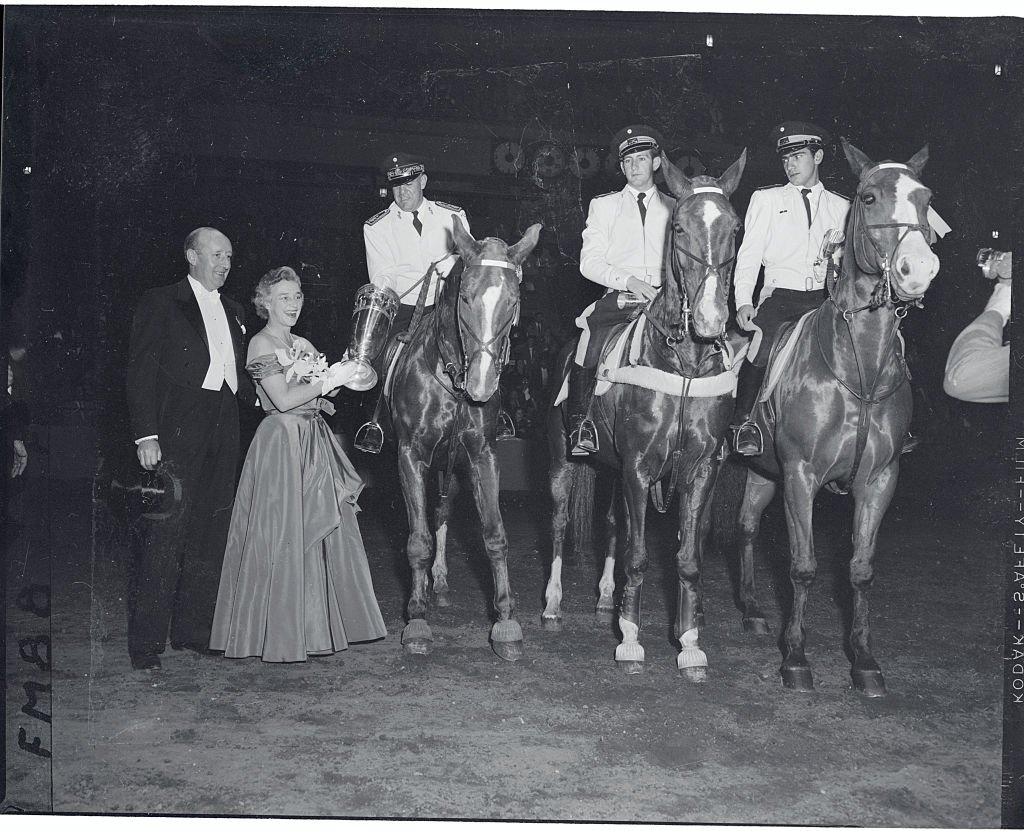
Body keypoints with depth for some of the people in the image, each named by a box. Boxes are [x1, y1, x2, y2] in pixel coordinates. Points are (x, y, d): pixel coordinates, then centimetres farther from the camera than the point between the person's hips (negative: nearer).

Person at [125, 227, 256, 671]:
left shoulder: (233, 311, 20)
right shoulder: (160, 302, 1)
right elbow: (141, 372, -5)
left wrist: (259, 395, 3)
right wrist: (146, 435, -13)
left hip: (223, 432, 6)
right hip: (178, 431, -6)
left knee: (210, 535, 8)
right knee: (167, 534, -8)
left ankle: (193, 632, 17)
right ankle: (146, 645, -2)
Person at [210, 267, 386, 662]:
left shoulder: (304, 345, 17)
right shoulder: (261, 343, -6)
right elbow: (283, 399, -15)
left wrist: (342, 377, -4)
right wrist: (330, 380, -11)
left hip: (315, 442, 8)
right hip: (282, 441, -8)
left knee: (325, 530, 7)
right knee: (284, 535, -4)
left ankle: (316, 624, 16)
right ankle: (279, 633, 4)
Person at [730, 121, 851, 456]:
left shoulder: (841, 207, 17)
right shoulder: (766, 199, 12)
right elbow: (748, 255, 5)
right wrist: (743, 301, -9)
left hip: (826, 297, 2)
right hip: (779, 295, -2)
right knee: (759, 348, -29)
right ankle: (744, 422, -9)